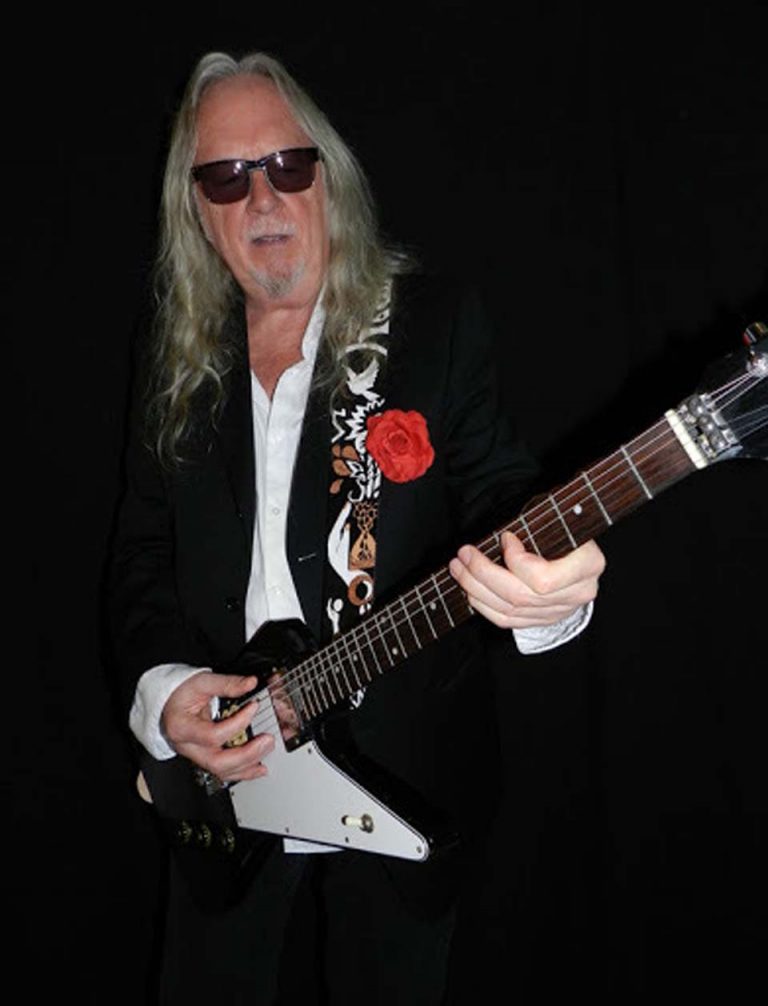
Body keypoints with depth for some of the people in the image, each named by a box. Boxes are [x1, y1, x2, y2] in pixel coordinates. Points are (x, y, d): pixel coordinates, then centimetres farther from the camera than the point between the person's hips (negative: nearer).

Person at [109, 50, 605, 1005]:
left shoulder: (438, 323, -5)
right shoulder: (181, 363, 5)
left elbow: (496, 498, -12)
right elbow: (141, 559, 8)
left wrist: (545, 590, -35)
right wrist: (160, 687, -10)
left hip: (403, 786, -2)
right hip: (221, 795, 3)